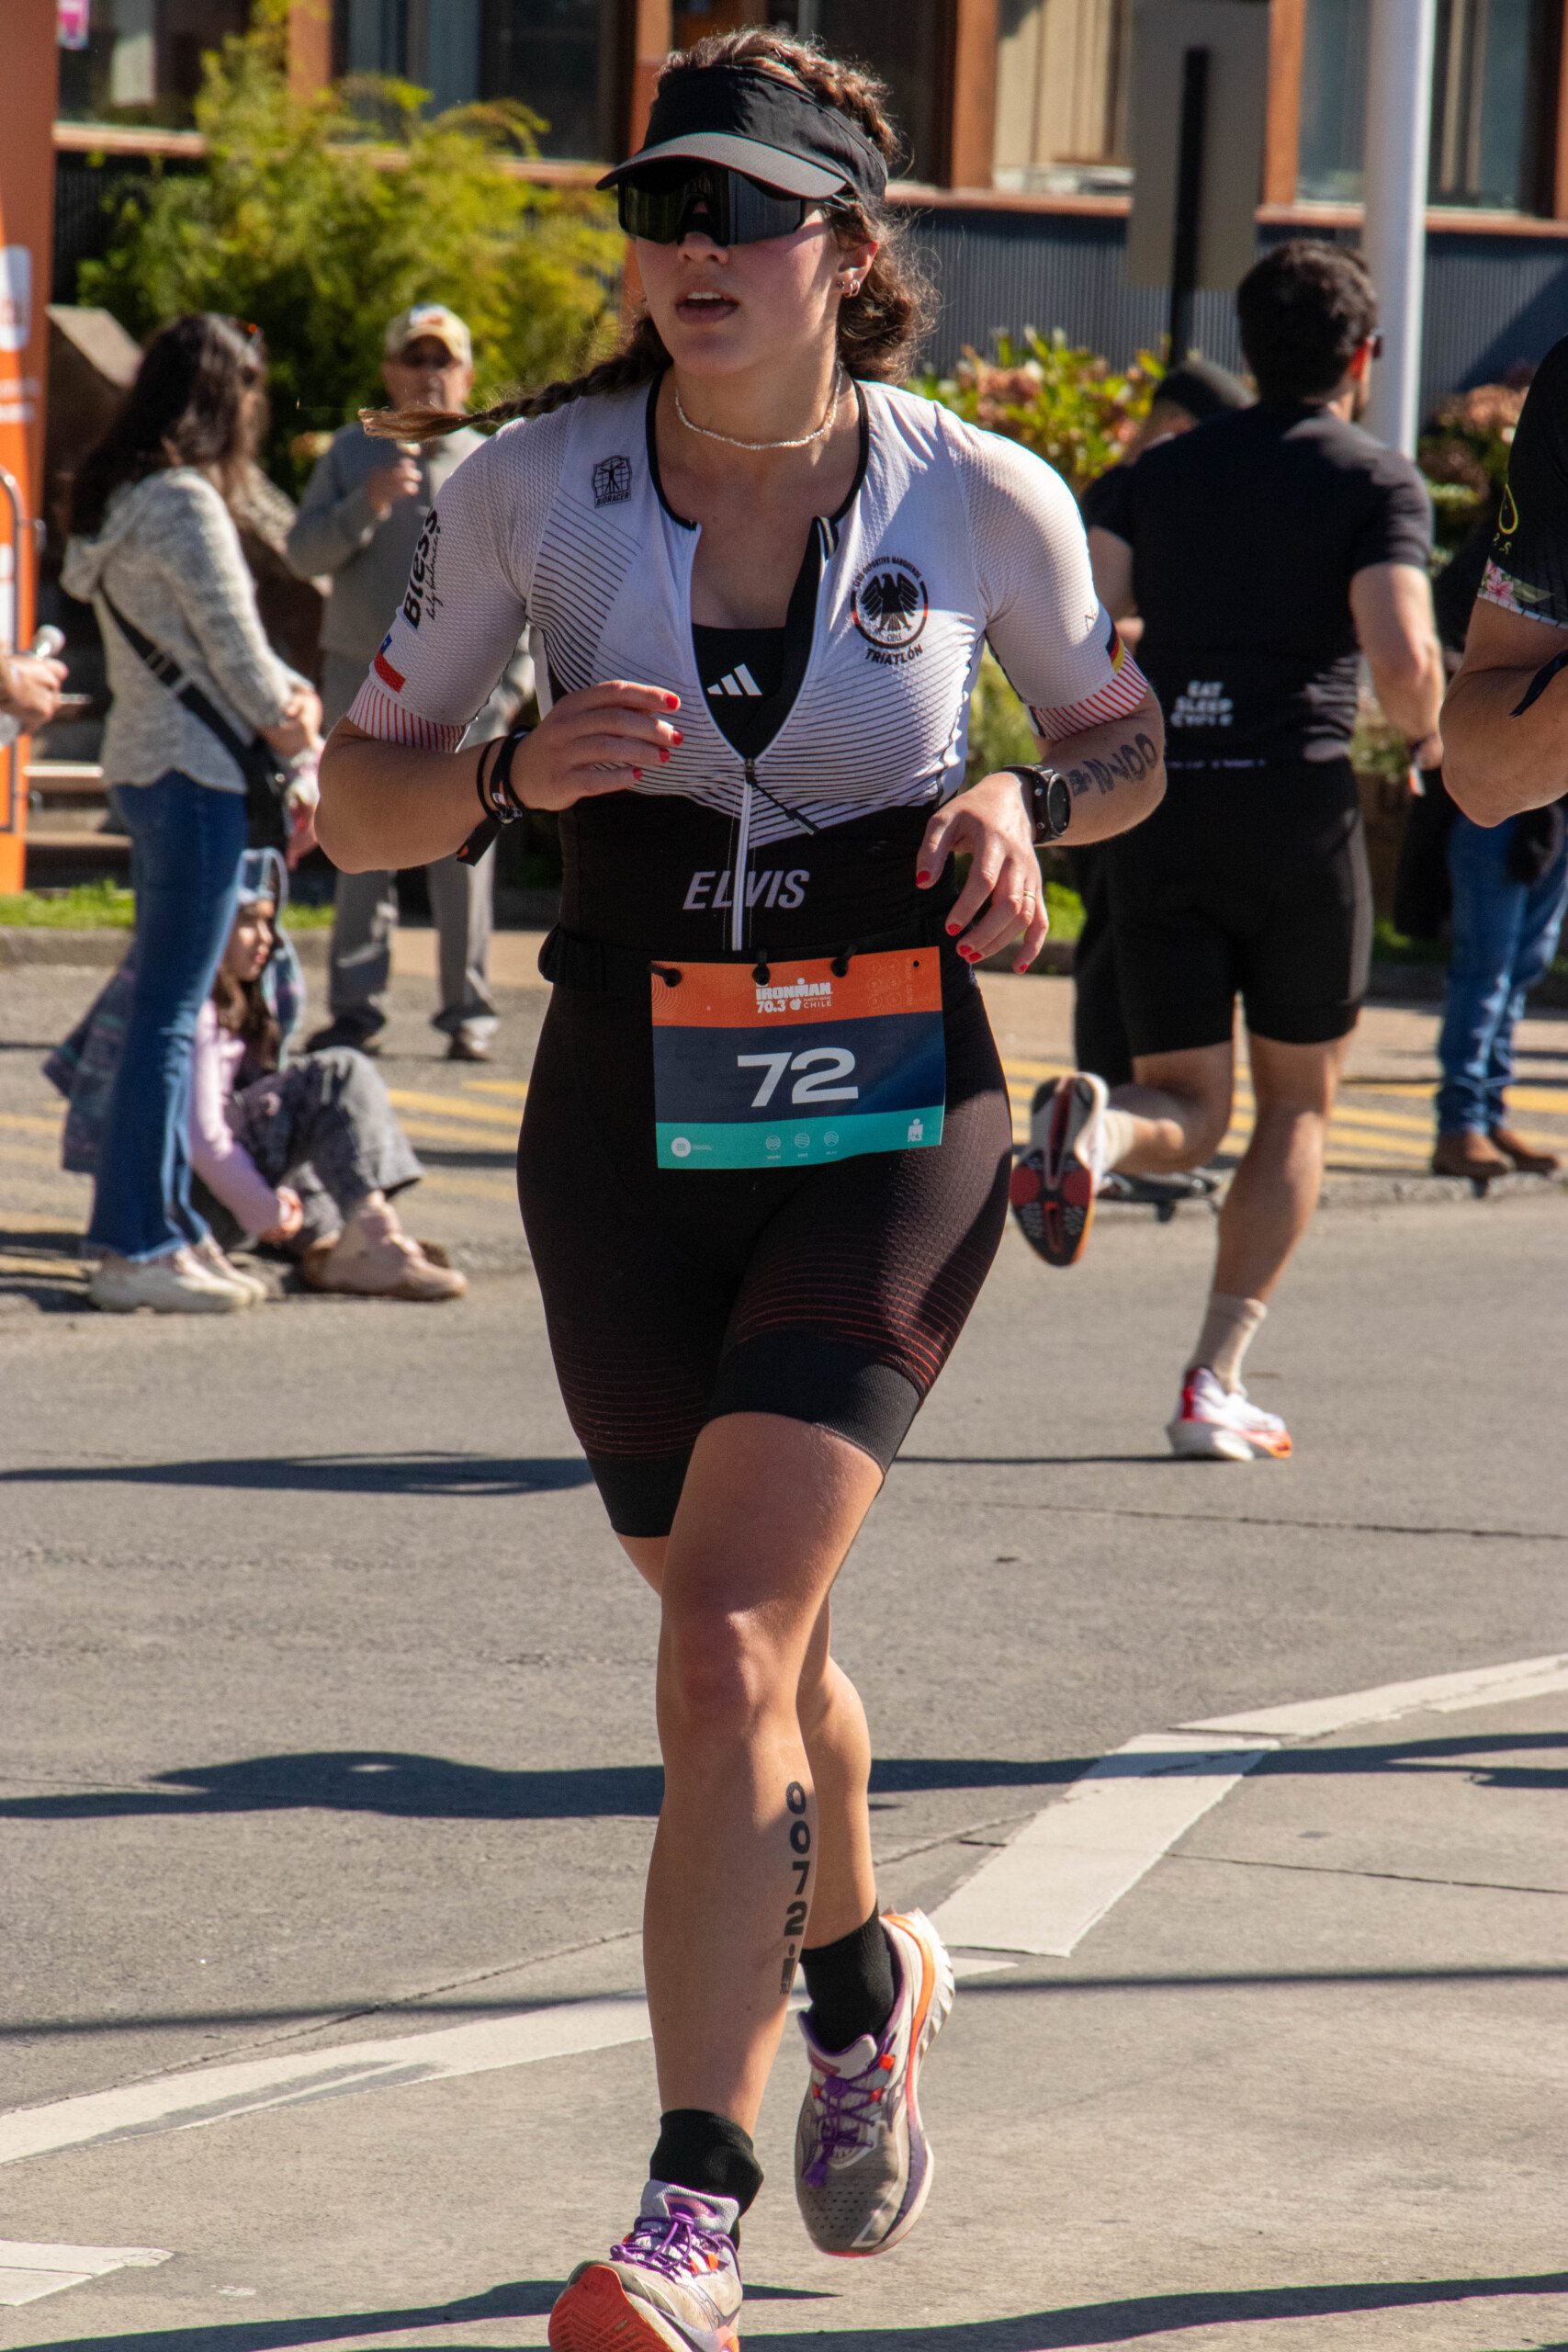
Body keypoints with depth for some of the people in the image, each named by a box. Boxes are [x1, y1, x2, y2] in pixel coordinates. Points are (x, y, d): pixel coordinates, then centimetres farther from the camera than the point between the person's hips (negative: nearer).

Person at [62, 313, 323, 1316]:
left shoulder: (121, 497, 13)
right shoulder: (184, 503, -17)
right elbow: (230, 634, -13)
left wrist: (287, 692, 4)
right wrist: (283, 719, 5)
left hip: (145, 768, 10)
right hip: (192, 772, -10)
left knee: (170, 1006, 16)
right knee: (170, 1014, -7)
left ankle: (168, 1224, 23)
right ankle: (135, 1249, -5)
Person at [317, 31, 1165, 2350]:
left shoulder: (985, 500, -5)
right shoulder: (535, 488, -4)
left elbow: (1121, 739, 13)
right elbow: (359, 804, 3)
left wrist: (1028, 804, -10)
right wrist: (519, 768, -18)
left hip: (893, 1131, -3)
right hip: (632, 1134, 3)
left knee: (725, 1652, -18)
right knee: (747, 1650, 17)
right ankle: (862, 1975, 48)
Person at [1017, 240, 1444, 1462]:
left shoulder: (1162, 472, 13)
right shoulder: (1376, 481, 1)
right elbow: (1401, 653, -13)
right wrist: (1427, 732, 8)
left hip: (1157, 811, 3)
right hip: (1297, 805, -3)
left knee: (1188, 1112, 8)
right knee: (1298, 1104, 13)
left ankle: (1095, 1122, -30)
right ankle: (1216, 1382, 4)